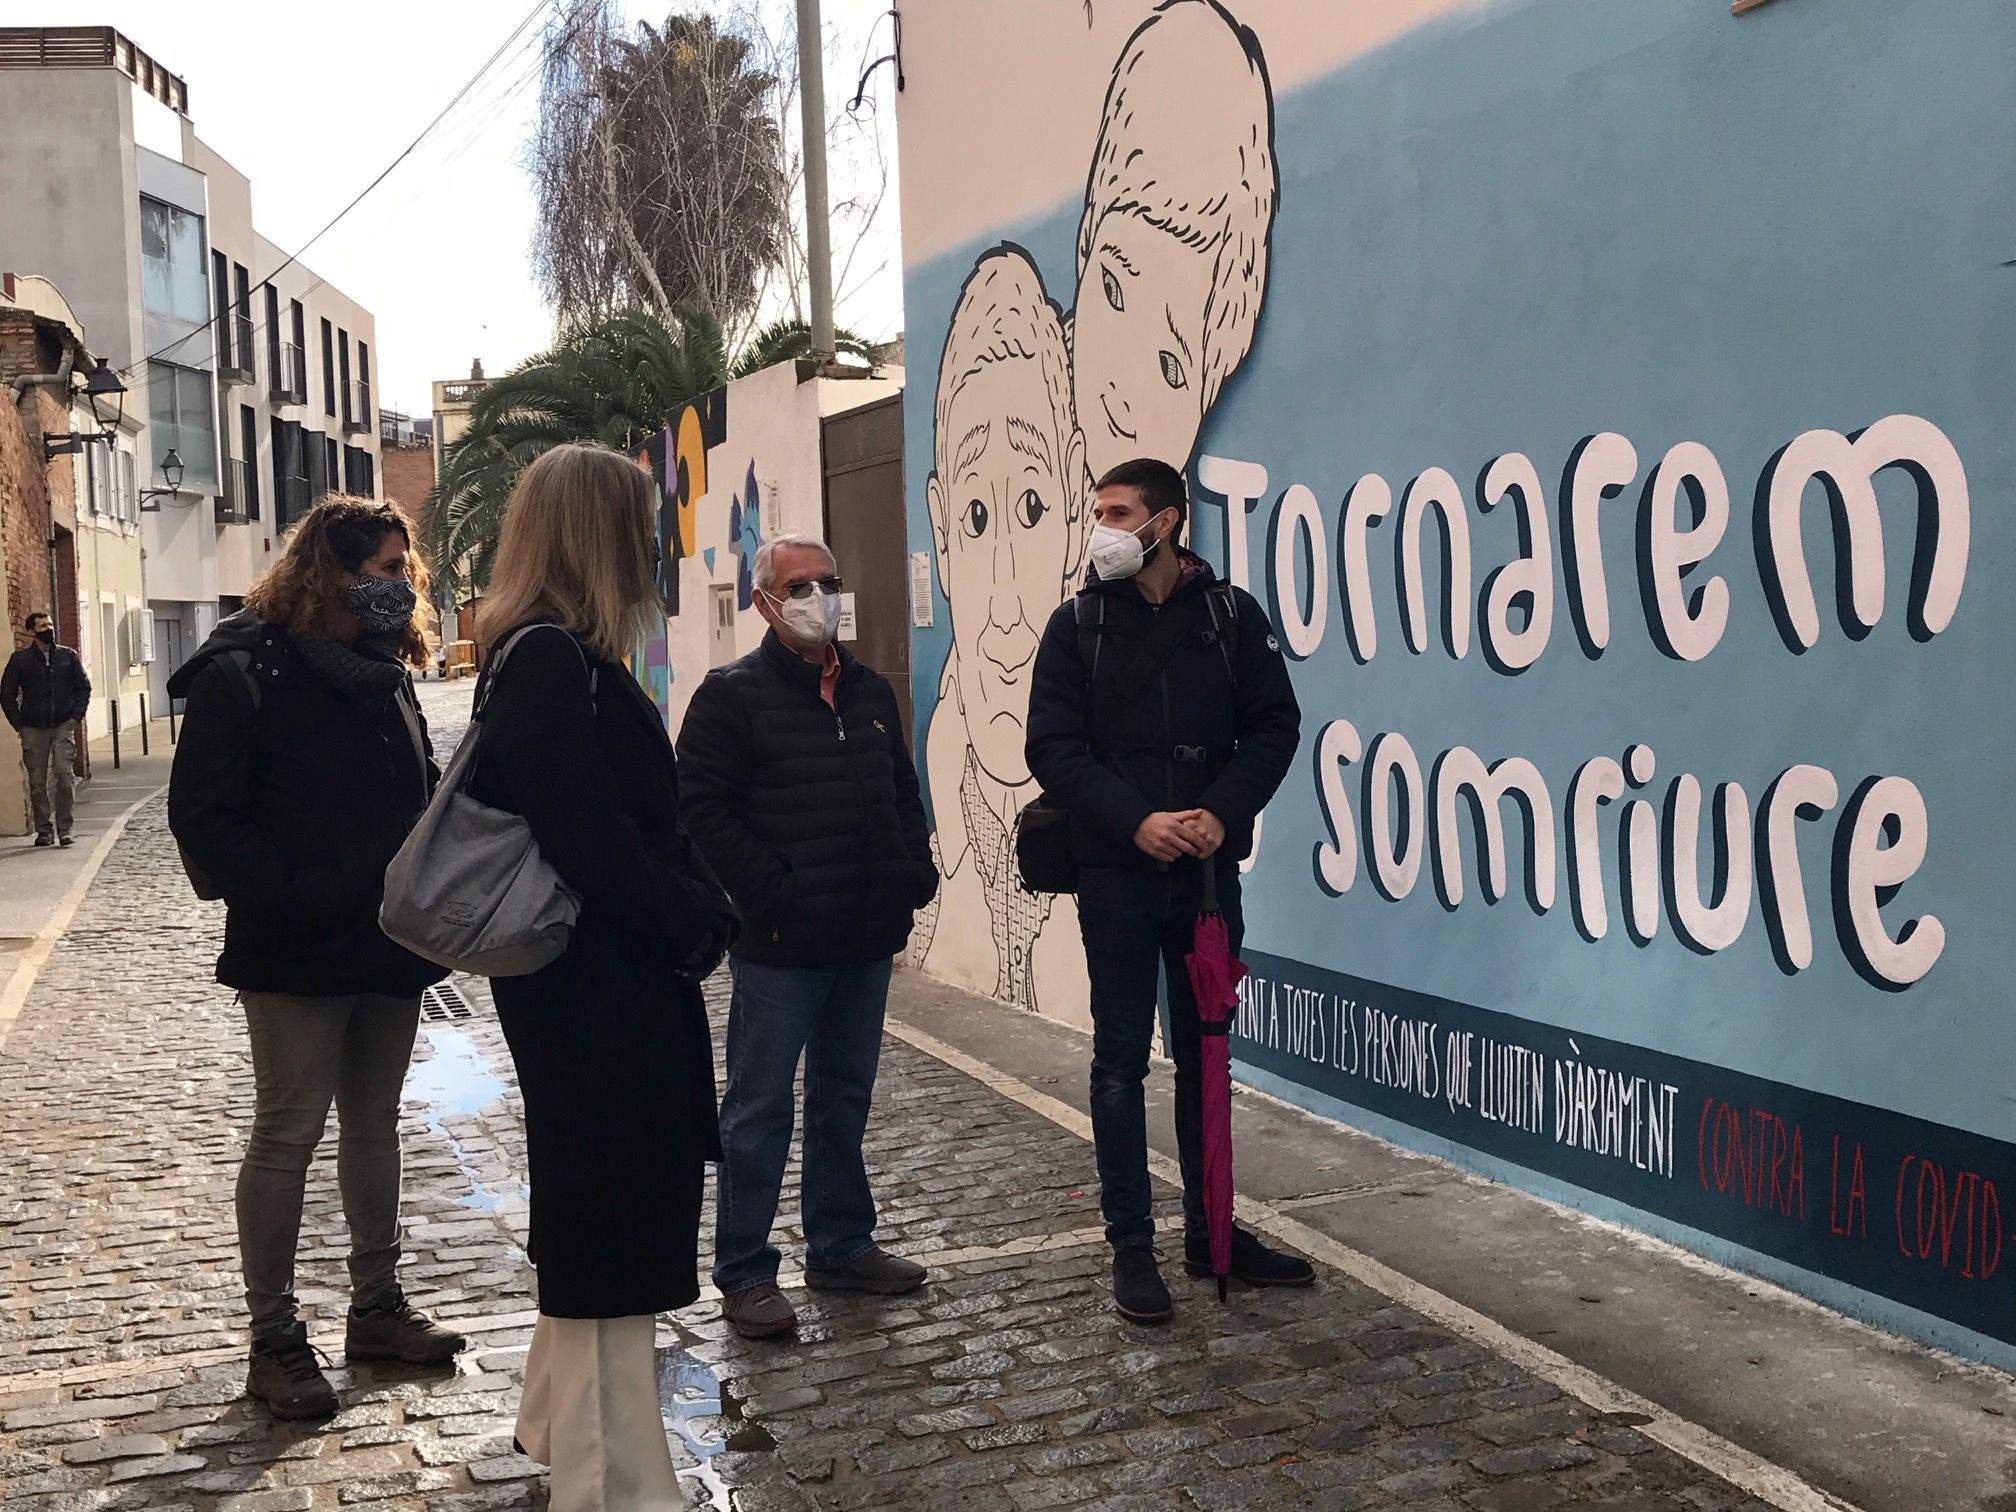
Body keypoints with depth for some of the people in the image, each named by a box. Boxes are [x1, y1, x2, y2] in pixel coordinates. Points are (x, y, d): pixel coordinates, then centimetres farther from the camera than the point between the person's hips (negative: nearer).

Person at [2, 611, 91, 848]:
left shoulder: (68, 656, 7)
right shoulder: (20, 659, 4)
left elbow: (83, 687, 13)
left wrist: (76, 716, 2)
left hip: (63, 727, 0)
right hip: (33, 730, 0)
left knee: (65, 776, -10)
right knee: (37, 781, 2)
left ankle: (64, 829, -3)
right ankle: (44, 830, 11)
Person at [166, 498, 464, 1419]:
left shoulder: (385, 672, 11)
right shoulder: (244, 672, -11)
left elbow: (422, 791, 19)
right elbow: (204, 816, -14)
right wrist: (295, 894, -21)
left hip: (389, 944, 7)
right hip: (297, 955, -7)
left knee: (374, 1125, 15)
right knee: (287, 1135, 1)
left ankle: (376, 1306, 29)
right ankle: (273, 1339, 13)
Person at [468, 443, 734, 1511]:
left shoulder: (541, 657, 12)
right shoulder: (554, 664, -20)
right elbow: (591, 835, -25)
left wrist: (696, 909, 5)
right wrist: (696, 922, -13)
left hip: (597, 983, 11)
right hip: (604, 991, -11)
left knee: (593, 1211, 24)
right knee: (616, 1222, -2)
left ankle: (560, 1420, 42)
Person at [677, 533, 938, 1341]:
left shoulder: (870, 692, 14)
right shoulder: (732, 695, -7)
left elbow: (904, 796, 22)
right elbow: (704, 808, -13)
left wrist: (914, 874, 6)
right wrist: (772, 894, -18)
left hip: (866, 941, 7)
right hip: (779, 946, -6)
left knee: (846, 1098, 17)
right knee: (760, 1108, 1)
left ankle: (841, 1245, 30)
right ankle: (744, 1273, 10)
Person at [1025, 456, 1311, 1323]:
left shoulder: (1230, 615, 3)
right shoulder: (1079, 625, 0)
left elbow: (1274, 728, 2)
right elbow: (1053, 749, -5)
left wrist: (1223, 811, -15)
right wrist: (1137, 820, -18)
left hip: (1207, 867, 2)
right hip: (1116, 871, -1)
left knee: (1205, 1055, 12)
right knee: (1122, 1061, 4)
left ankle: (1211, 1233, 24)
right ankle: (1130, 1245, 13)